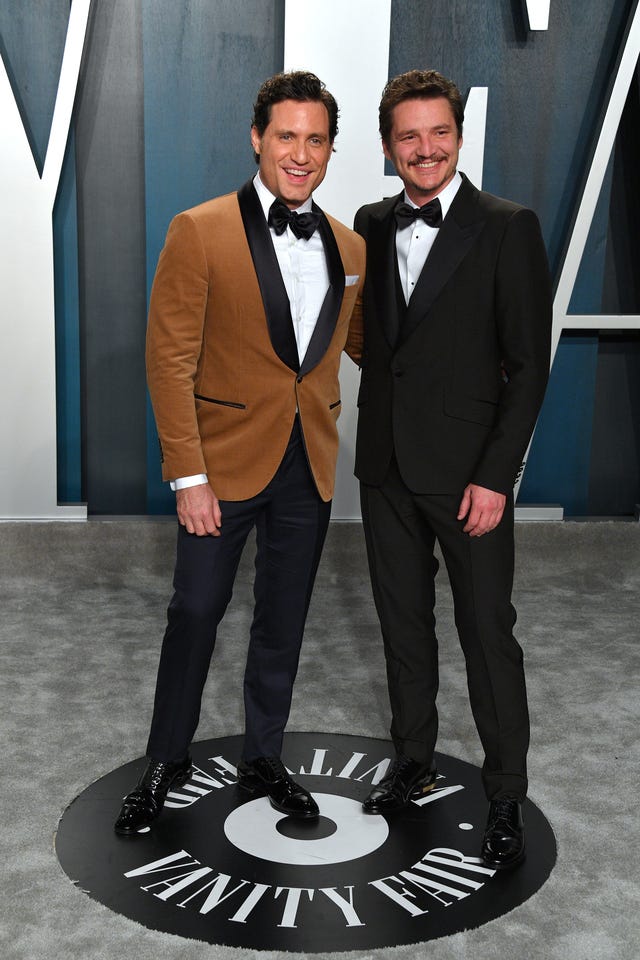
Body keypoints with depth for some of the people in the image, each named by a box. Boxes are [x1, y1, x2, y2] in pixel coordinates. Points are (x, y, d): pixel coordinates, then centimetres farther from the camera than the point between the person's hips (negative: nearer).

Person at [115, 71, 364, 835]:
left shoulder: (350, 248, 6)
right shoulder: (200, 233, -9)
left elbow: (362, 340, 19)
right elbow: (169, 360, -11)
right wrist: (188, 474, -16)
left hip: (309, 467, 4)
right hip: (225, 460, -4)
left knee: (282, 625, 14)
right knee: (195, 612, 6)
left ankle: (263, 759, 33)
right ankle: (166, 764, 28)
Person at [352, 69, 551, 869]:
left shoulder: (507, 229, -7)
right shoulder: (371, 226, 9)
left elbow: (528, 364, -10)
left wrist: (495, 475, -15)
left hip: (467, 471, -5)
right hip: (386, 464, 5)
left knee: (488, 635, 2)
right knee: (403, 623, 15)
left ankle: (506, 800, 17)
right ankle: (413, 763, 33)